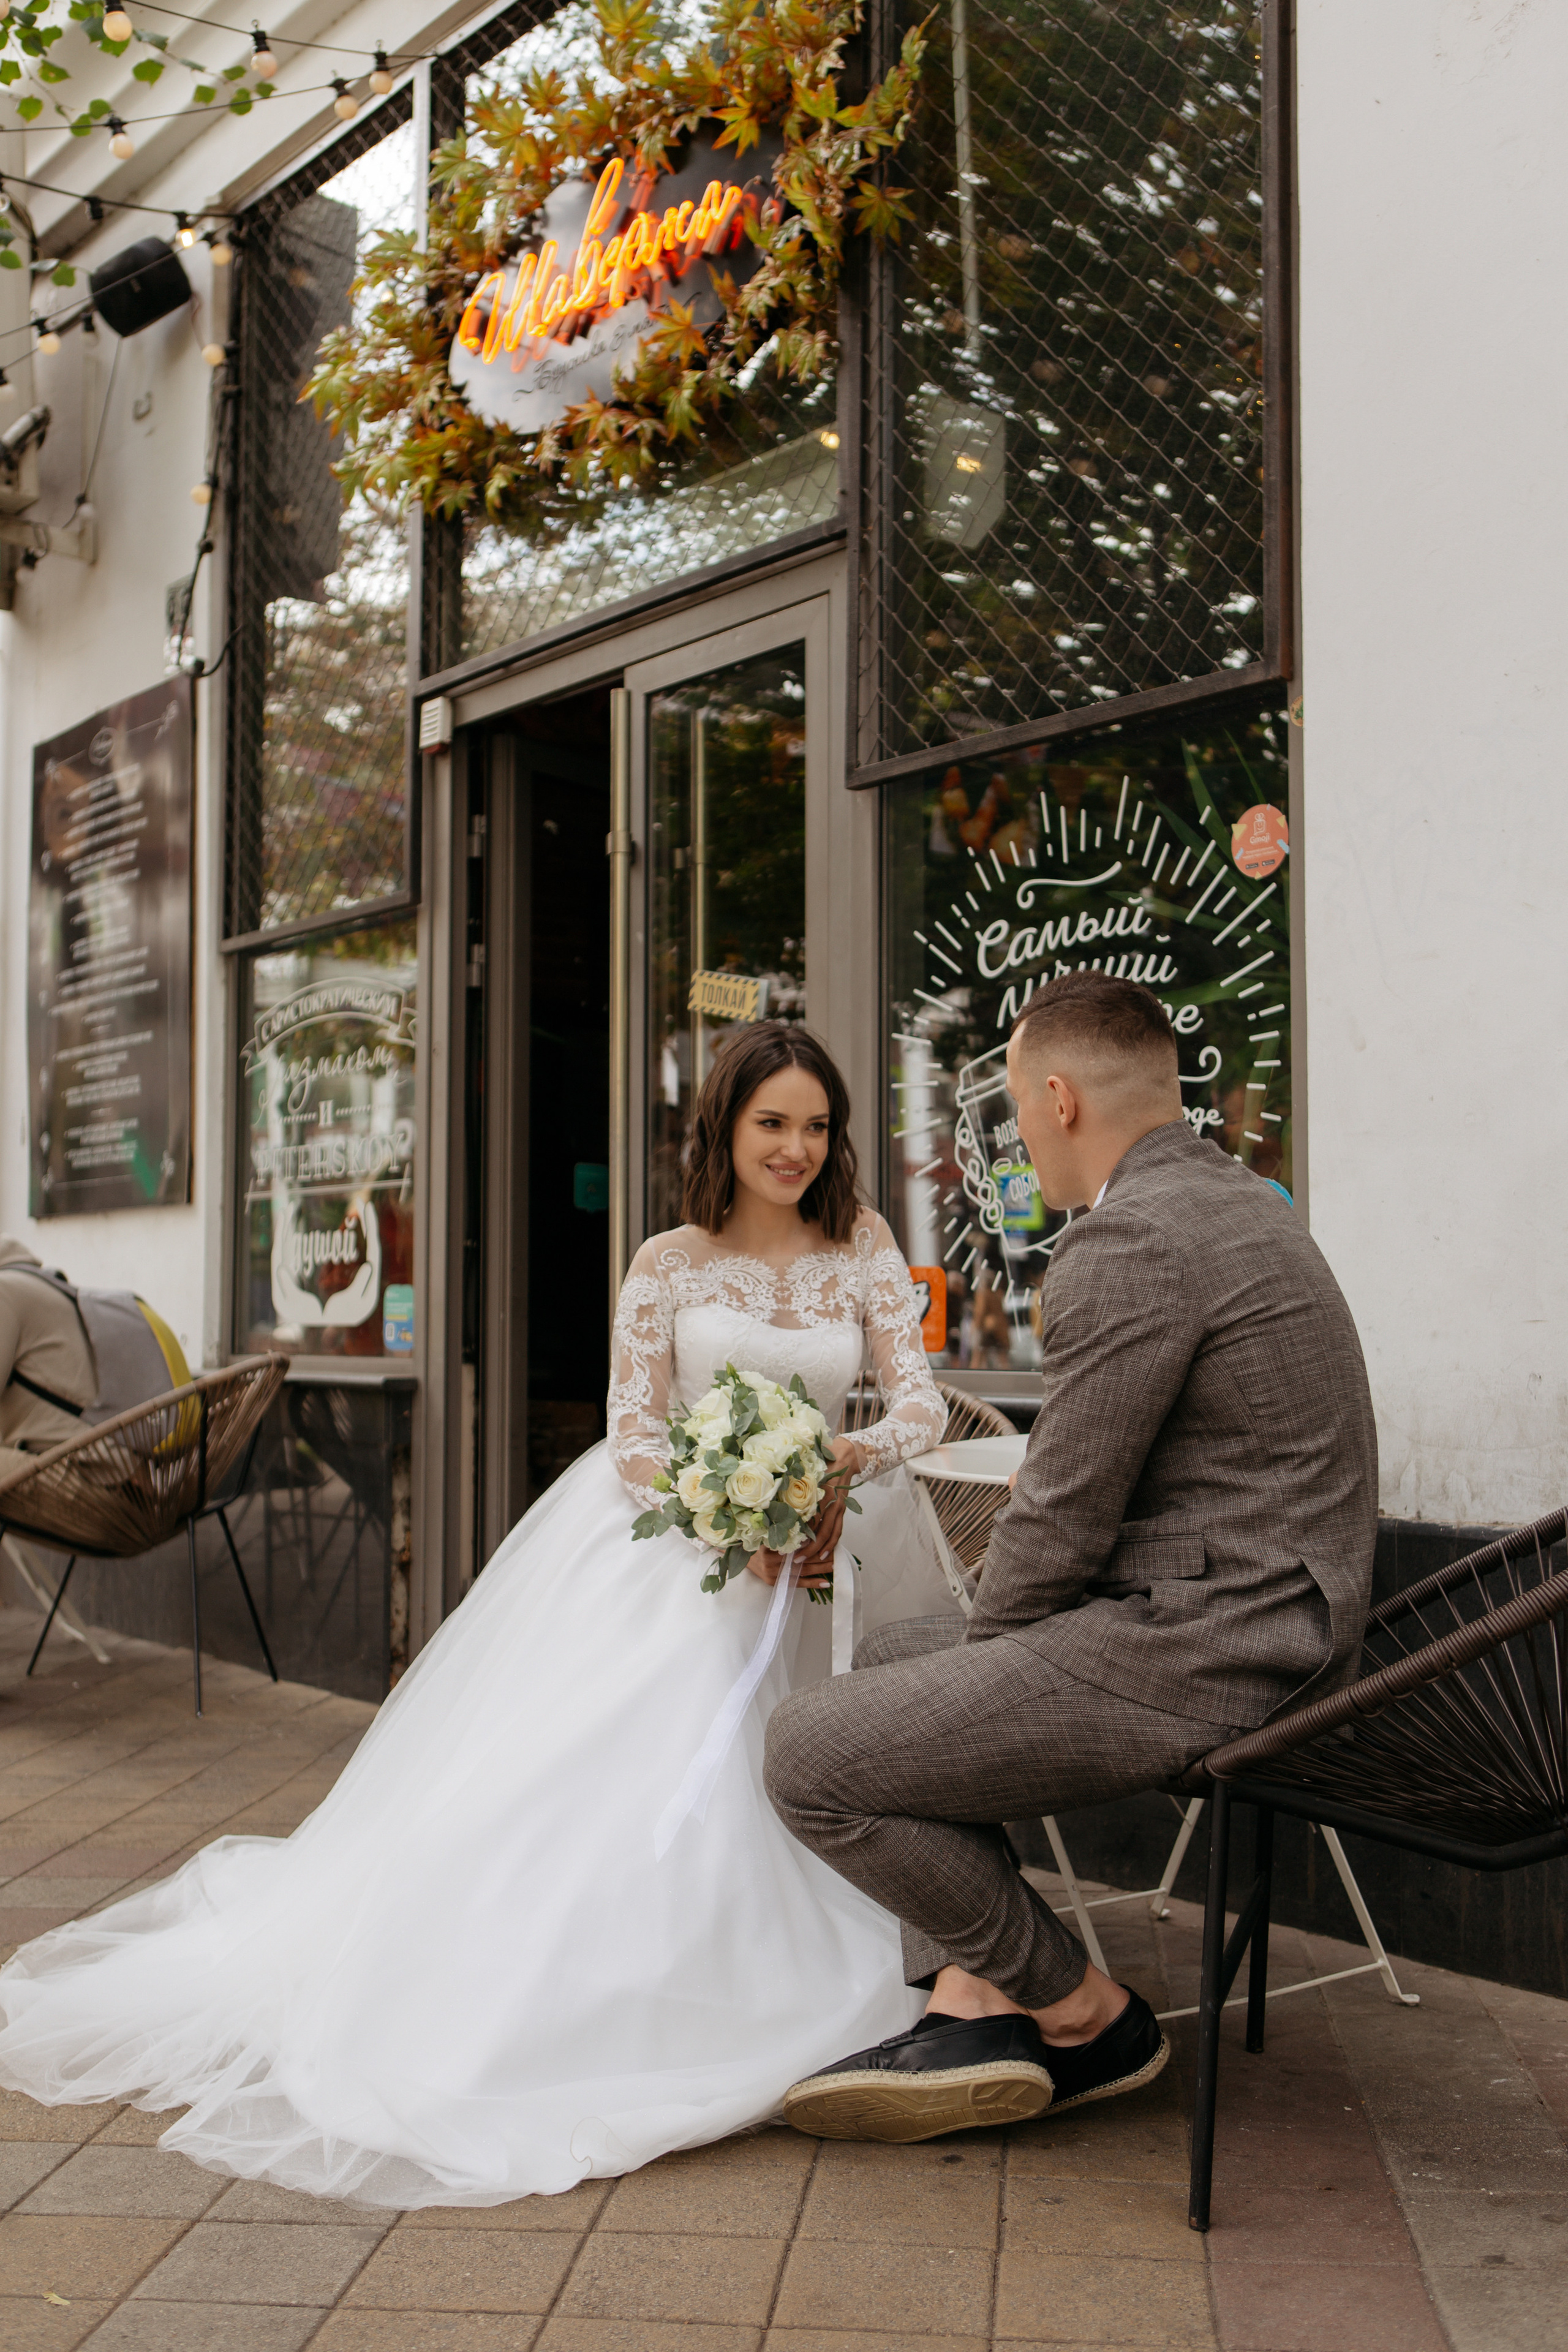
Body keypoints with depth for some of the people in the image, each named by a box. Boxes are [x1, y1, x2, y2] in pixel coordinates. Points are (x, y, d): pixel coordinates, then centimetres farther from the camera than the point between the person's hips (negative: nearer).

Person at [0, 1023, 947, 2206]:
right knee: (532, 1756, -12)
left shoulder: (862, 1248, 1)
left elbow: (922, 1404, -5)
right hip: (635, 1534, -1)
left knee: (684, 1767, -11)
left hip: (764, 1564, 1)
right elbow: (634, 1441, -4)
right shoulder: (669, 1263, -1)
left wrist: (841, 1461, -27)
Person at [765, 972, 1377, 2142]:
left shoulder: (1131, 1241, -19)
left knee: (812, 1751, -8)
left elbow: (1063, 1519, -17)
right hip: (1261, 1622, 11)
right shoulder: (1234, 1198, 14)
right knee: (897, 1653, 23)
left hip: (1201, 1655, -11)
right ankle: (974, 2004, 11)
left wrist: (988, 1652, 2)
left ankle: (1087, 2013, 7)